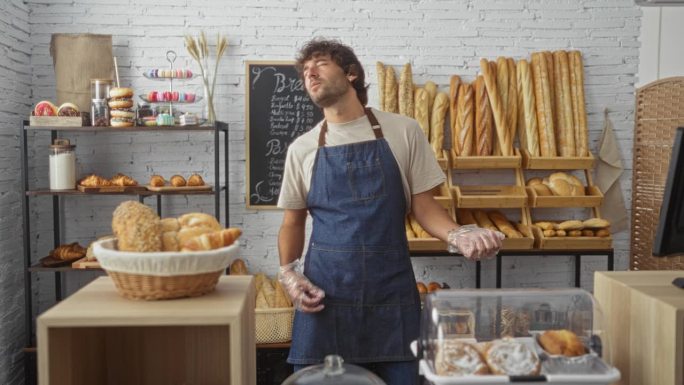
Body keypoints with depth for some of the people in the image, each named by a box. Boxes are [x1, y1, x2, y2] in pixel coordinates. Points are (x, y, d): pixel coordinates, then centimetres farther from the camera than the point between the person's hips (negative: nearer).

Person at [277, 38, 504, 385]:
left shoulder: (403, 131, 2)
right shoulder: (302, 149, 6)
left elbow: (422, 205, 4)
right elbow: (293, 222, 12)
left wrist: (458, 235, -14)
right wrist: (288, 273, -3)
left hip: (391, 289, -1)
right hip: (325, 291, 1)